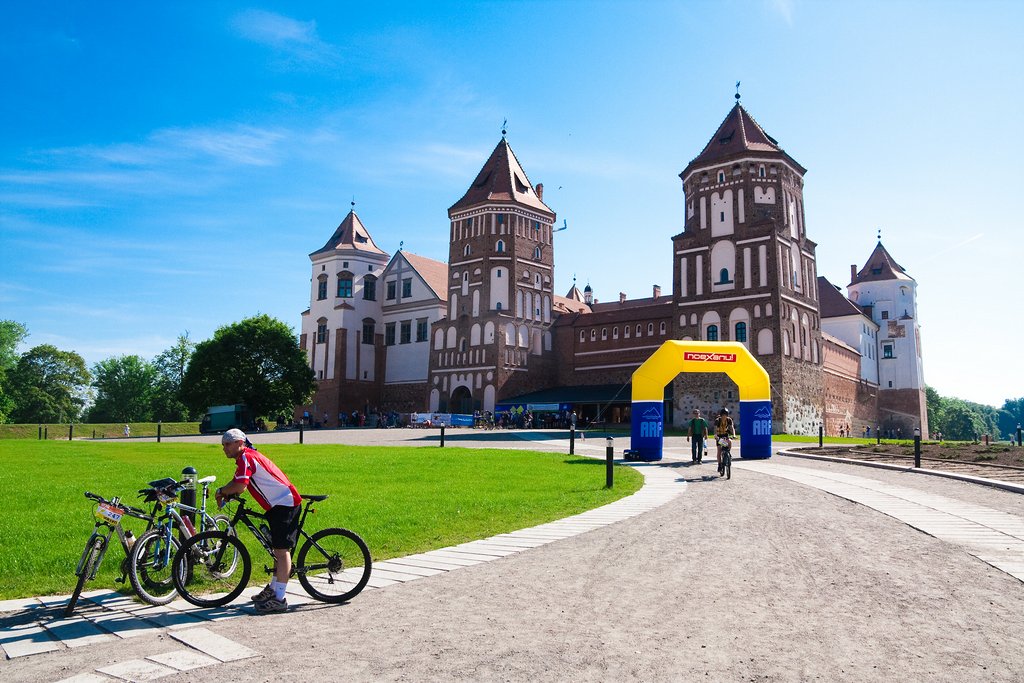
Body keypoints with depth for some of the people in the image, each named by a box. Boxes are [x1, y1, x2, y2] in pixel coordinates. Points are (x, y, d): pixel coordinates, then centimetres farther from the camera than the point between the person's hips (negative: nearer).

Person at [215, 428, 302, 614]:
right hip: (280, 503, 11)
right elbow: (238, 483, 22)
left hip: (284, 503, -11)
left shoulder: (245, 457, -13)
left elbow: (240, 486, -24)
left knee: (282, 550, -9)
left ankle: (279, 599, -7)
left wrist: (221, 491, -8)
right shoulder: (250, 455, 19)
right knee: (278, 549, 19)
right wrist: (226, 493, 4)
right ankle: (273, 589, 30)